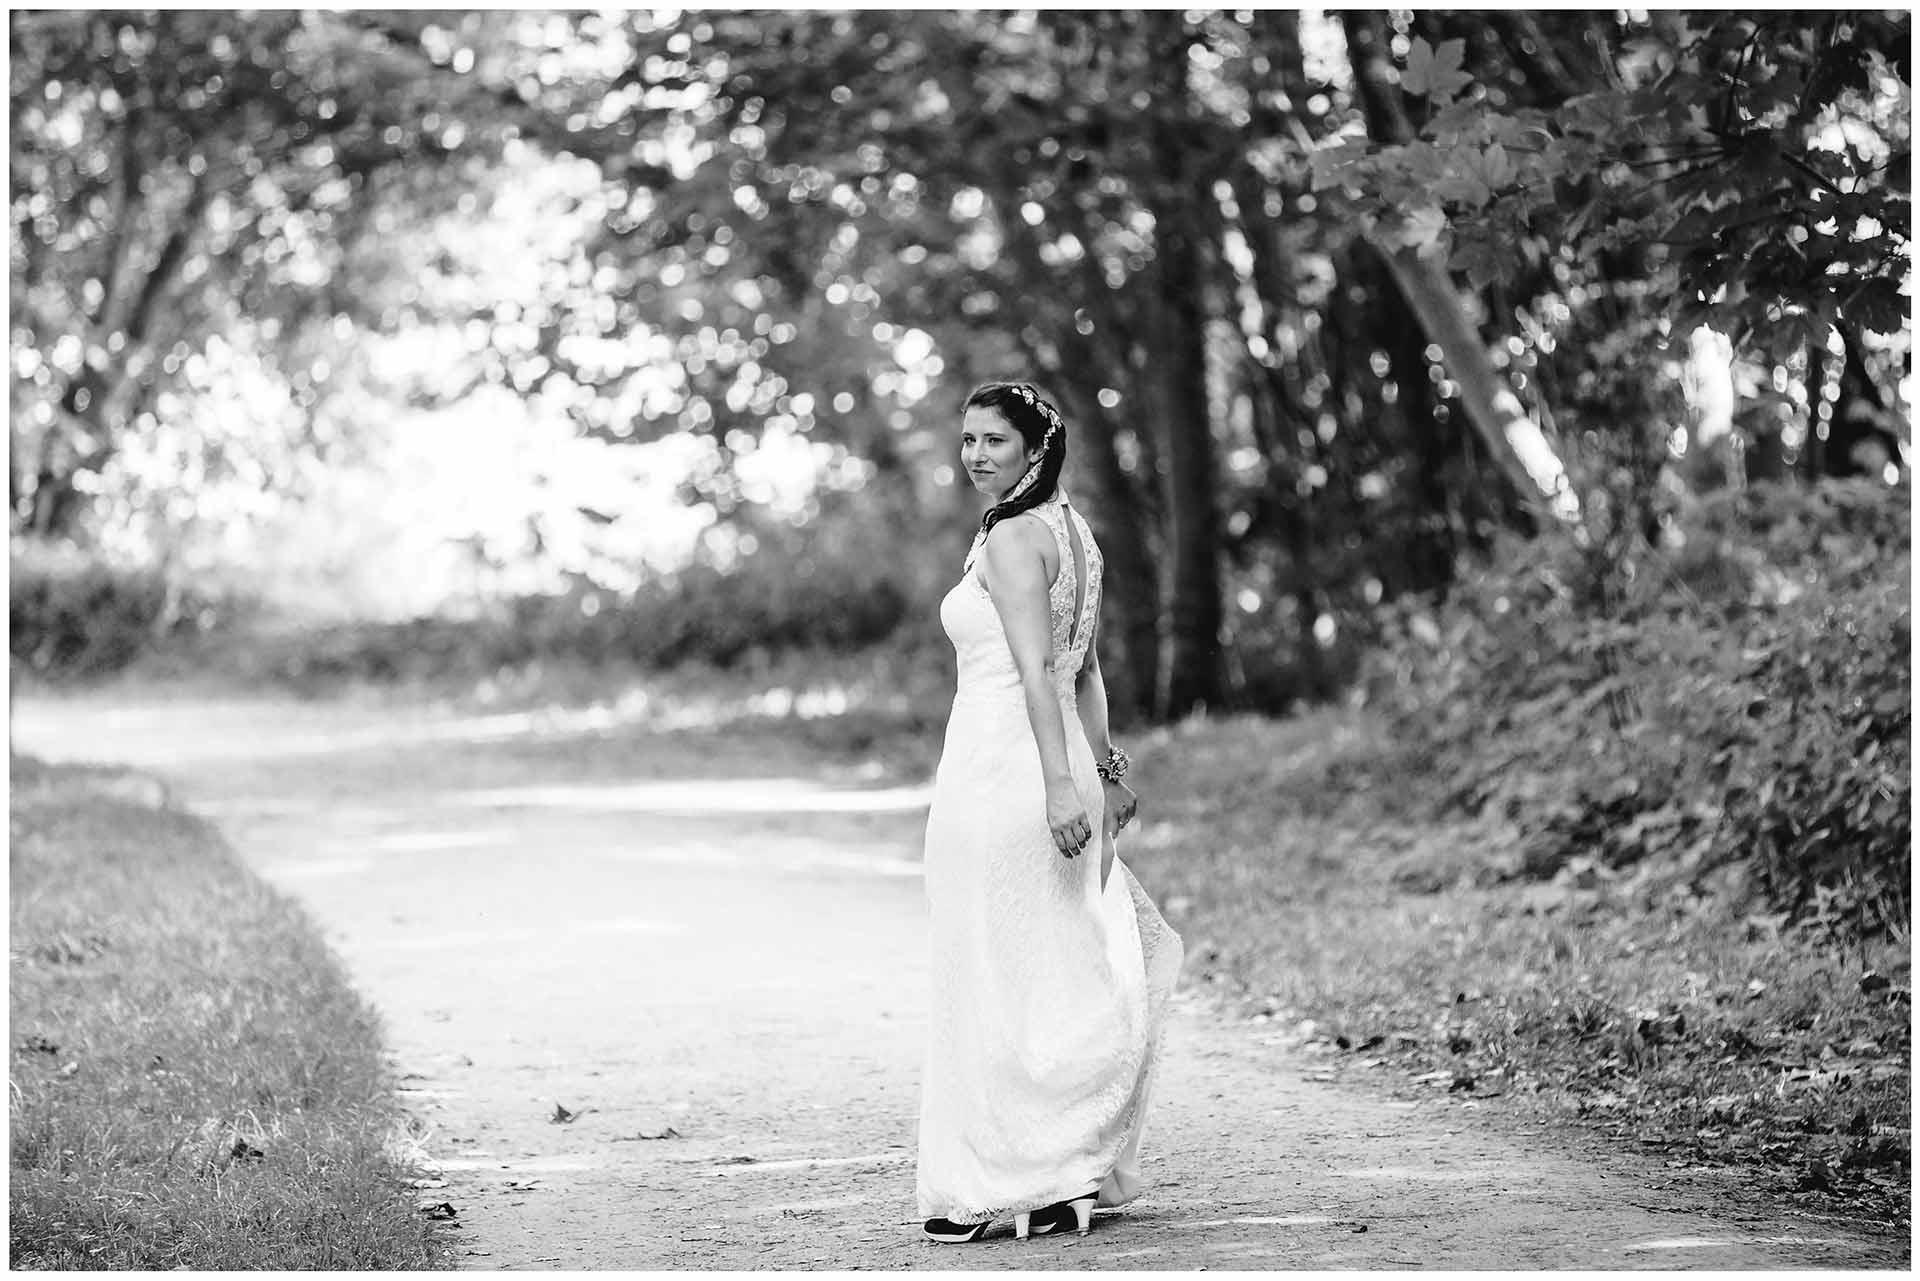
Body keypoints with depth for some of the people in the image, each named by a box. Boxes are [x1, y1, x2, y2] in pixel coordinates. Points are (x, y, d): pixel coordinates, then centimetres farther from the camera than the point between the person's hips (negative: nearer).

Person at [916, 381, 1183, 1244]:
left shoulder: (1010, 537, -12)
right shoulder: (1065, 528, 16)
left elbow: (1038, 668, -21)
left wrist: (1059, 783, -27)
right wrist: (1105, 770, 23)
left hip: (999, 770, -9)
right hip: (1054, 766, 9)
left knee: (997, 983, -3)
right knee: (1063, 977, 12)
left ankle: (998, 1187, 3)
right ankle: (1074, 1175, 17)